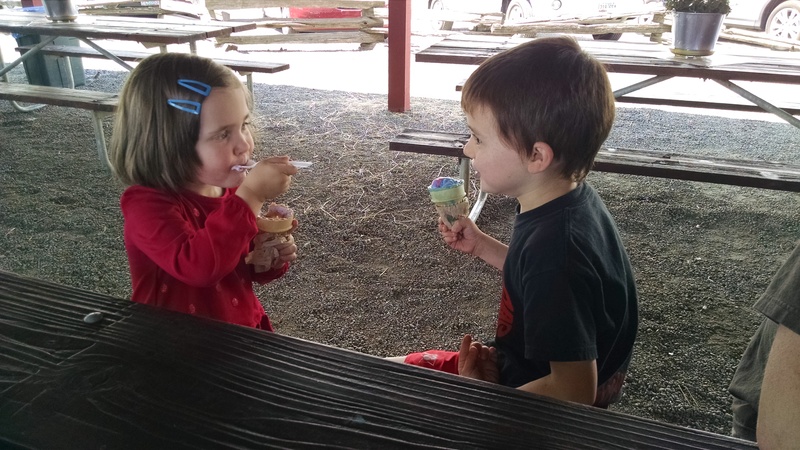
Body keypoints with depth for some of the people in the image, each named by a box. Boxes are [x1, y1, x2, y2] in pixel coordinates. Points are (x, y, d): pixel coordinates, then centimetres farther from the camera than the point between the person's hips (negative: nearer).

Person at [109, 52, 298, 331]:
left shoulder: (232, 190, 1)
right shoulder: (146, 204, -16)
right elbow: (198, 266, -34)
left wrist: (272, 259, -5)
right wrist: (251, 195, -33)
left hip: (245, 328, 4)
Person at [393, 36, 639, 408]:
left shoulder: (554, 247, -35)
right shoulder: (572, 198, -7)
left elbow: (574, 391, -31)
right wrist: (483, 247, 0)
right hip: (519, 365, 8)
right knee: (390, 368, 17)